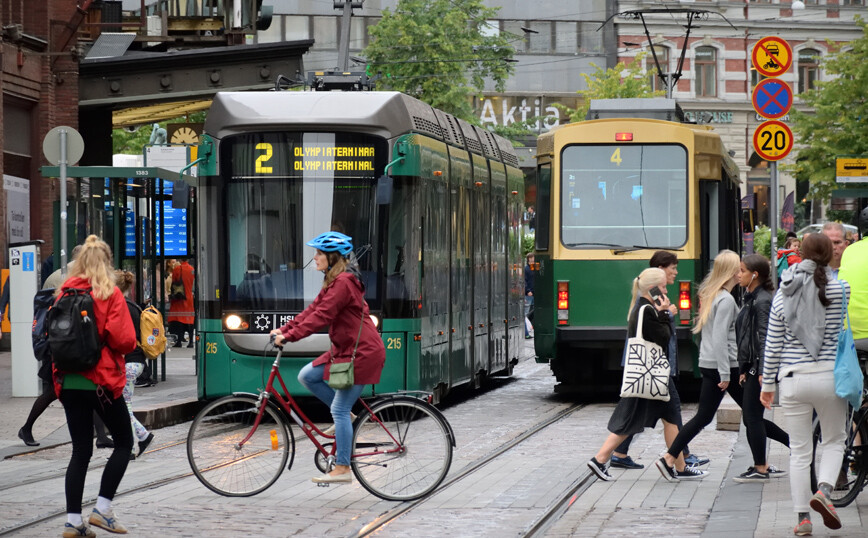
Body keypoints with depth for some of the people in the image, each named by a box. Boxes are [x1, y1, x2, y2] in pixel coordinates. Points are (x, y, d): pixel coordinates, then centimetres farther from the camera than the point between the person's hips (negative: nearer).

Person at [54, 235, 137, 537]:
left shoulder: (65, 293, 4)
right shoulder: (110, 294, -9)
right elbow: (124, 340, -15)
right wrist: (129, 346, 6)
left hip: (69, 382, 5)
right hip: (102, 381, -5)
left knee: (80, 450, 10)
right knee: (124, 442, 12)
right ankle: (102, 509, 3)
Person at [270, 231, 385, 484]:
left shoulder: (344, 282, -19)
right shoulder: (335, 280, 14)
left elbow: (321, 316, -24)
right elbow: (314, 309, 14)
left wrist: (289, 337, -23)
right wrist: (284, 329, 6)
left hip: (362, 352, -10)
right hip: (345, 349, 10)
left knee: (340, 410, -8)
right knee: (306, 376, 7)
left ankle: (342, 469, -3)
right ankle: (344, 416, 17)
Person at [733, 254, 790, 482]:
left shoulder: (762, 301, -13)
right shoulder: (750, 298, 16)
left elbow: (765, 338, -18)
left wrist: (762, 371, -22)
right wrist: (744, 369, 20)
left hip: (759, 367, -10)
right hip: (751, 366, 10)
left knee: (752, 416, -5)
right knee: (749, 417, 11)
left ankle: (760, 469, 0)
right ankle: (762, 466, 17)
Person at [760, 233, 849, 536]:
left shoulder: (783, 295, 3)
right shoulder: (840, 290, -5)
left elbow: (773, 345, 6)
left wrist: (767, 384, 14)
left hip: (793, 378, 2)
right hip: (829, 376, -2)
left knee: (799, 450, 8)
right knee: (834, 440, 16)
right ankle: (824, 490, -8)